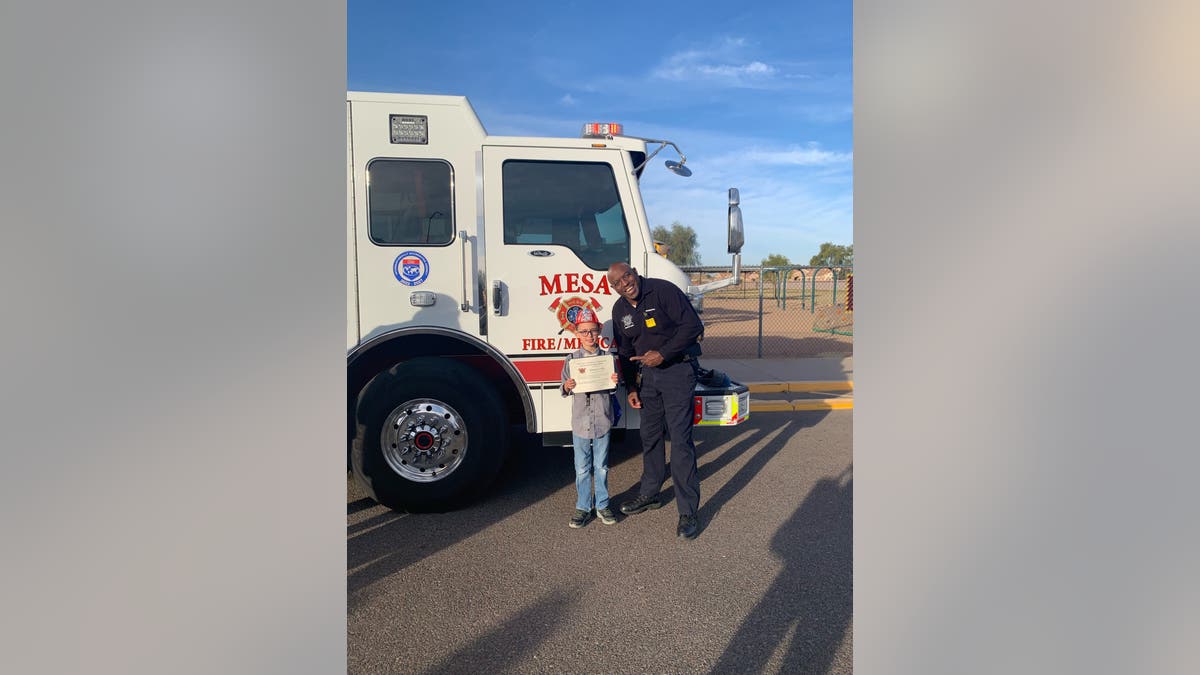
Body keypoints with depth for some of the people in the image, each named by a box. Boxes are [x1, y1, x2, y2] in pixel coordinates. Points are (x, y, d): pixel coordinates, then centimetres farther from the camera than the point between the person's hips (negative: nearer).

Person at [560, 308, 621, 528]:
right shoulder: (571, 359, 2)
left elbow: (612, 388, 4)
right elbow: (565, 390, 3)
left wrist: (615, 382, -17)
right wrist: (567, 386, -19)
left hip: (602, 421, 0)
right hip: (580, 422, 0)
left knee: (601, 467, 11)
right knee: (582, 468, 8)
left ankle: (602, 505, 24)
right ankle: (583, 507, 20)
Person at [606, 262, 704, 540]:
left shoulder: (664, 290, -16)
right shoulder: (619, 310, 6)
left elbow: (693, 325, -19)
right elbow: (625, 352, 15)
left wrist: (663, 353, -21)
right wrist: (631, 387, 12)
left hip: (677, 369, -7)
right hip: (649, 374, 7)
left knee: (680, 439, -10)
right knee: (650, 436, 15)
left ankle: (688, 512, -2)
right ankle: (649, 493, 33)